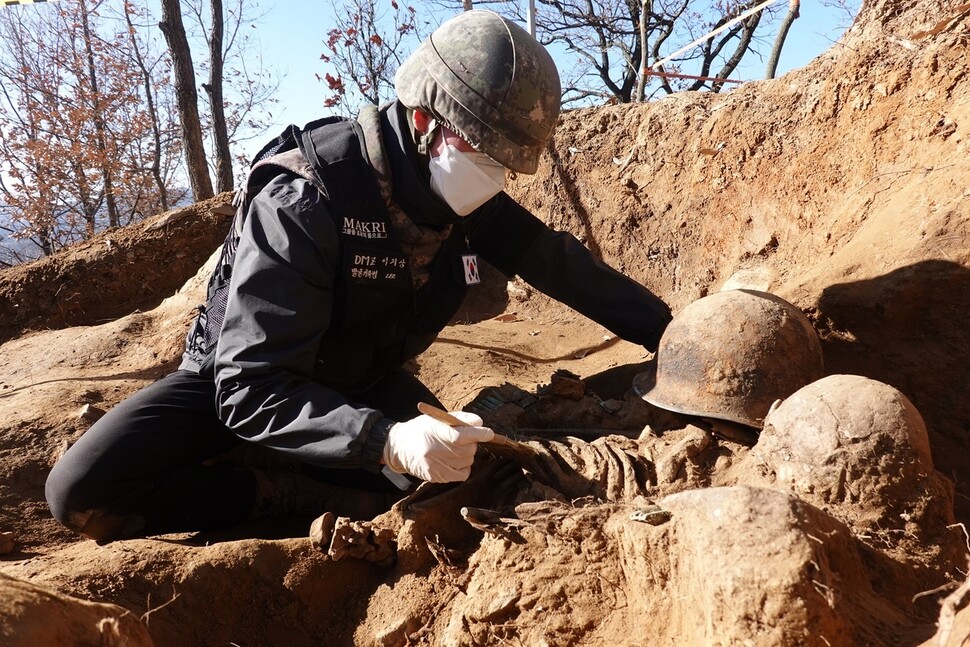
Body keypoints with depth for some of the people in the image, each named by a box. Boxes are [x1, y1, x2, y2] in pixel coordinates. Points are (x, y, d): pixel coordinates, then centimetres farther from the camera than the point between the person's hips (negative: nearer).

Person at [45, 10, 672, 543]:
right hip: (242, 380, -4)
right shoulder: (304, 202, -34)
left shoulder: (465, 197, -13)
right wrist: (385, 440, -52)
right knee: (84, 491, -26)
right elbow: (251, 389, -38)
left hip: (363, 382, 5)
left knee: (458, 481, -23)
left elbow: (558, 261, 0)